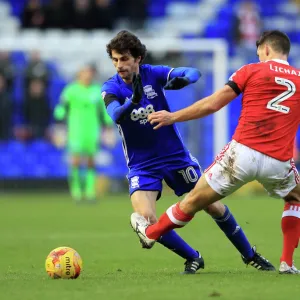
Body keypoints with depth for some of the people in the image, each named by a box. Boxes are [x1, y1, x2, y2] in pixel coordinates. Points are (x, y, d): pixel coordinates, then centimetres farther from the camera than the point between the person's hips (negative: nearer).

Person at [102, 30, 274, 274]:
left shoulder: (153, 73, -9)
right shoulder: (111, 88, -12)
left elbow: (193, 73, -20)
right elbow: (115, 115, -31)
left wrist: (183, 80, -43)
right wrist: (133, 101, -52)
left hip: (176, 156, 1)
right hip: (142, 166, -1)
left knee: (214, 206, 6)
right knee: (147, 219, -20)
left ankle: (249, 254, 27)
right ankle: (193, 258, 3)